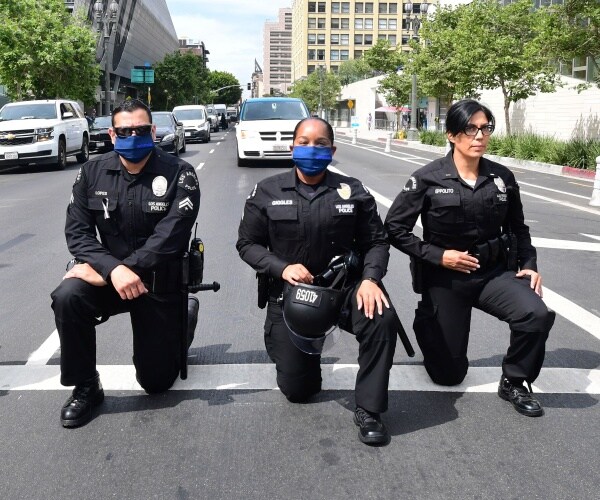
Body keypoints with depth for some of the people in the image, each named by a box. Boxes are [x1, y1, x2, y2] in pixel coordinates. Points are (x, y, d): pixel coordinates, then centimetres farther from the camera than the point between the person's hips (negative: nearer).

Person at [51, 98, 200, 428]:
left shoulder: (179, 174, -11)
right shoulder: (92, 173, -1)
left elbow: (169, 237, -20)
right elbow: (77, 232, -8)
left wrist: (123, 269, -26)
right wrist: (112, 268, -26)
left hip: (160, 283, -2)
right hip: (108, 275, 2)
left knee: (157, 381, 1)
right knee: (67, 297, -32)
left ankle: (177, 325, 34)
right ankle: (85, 387, -9)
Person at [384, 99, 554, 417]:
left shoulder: (502, 178, -2)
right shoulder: (428, 178, -13)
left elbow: (518, 228, 12)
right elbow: (394, 228, -10)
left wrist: (529, 265, 0)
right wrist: (437, 256, -16)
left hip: (494, 272, 3)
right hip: (445, 277, -3)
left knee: (537, 314, -27)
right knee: (449, 374, 5)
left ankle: (513, 383, 0)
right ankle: (426, 319, 37)